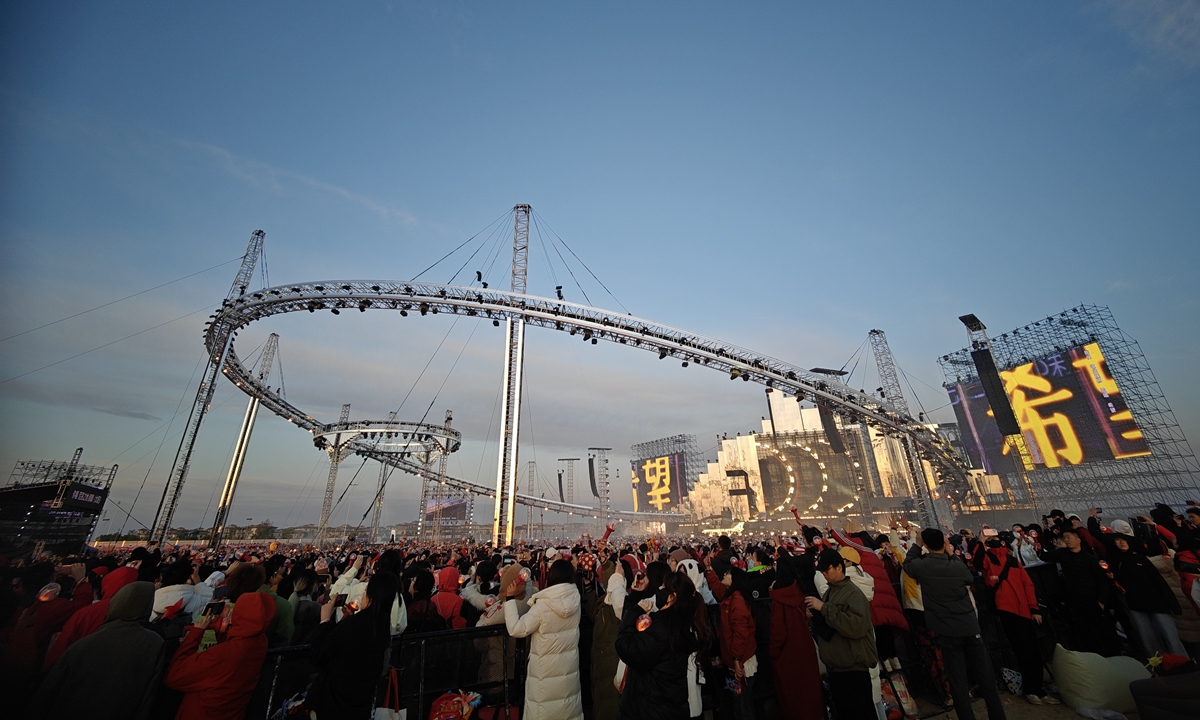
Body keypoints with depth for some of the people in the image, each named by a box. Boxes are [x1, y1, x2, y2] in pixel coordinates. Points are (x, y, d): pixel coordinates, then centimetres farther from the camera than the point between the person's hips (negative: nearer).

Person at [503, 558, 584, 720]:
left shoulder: (543, 605, -26)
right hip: (569, 664, 5)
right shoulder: (574, 598, -10)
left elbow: (516, 629, -21)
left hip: (546, 667, -5)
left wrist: (510, 598, -16)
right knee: (568, 705, 23)